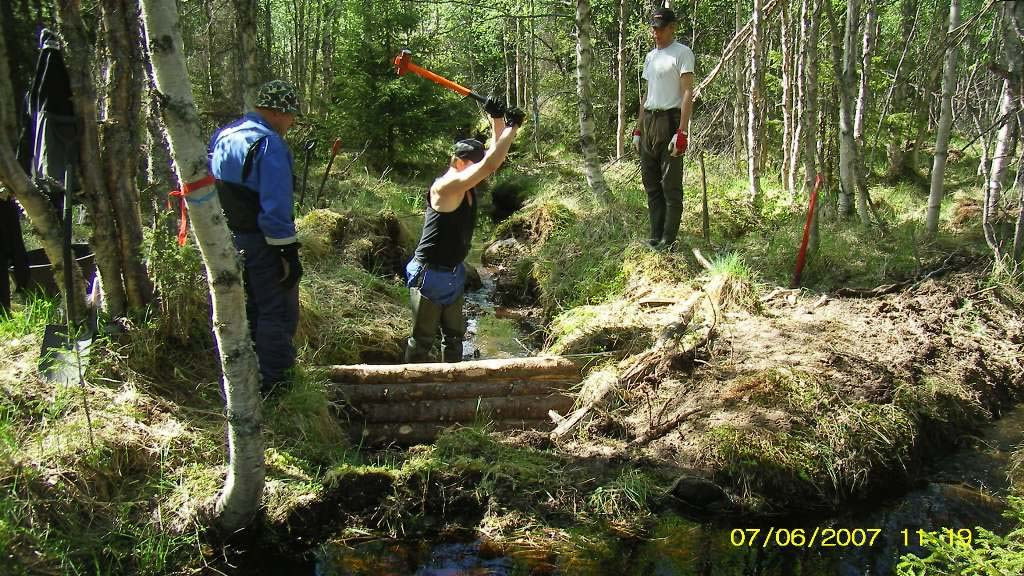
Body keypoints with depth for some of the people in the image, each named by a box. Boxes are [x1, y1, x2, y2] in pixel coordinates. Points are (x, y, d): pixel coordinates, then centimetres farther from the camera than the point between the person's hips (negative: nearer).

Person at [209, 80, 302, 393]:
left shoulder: (221, 136, 10)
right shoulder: (269, 144, -18)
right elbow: (276, 206, -22)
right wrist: (289, 254, -19)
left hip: (225, 241, 9)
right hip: (261, 243, -9)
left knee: (249, 308, 20)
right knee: (278, 312, 2)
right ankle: (273, 385, 5)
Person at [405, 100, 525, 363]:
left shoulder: (468, 185, 2)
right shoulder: (445, 186, -22)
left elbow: (494, 154, 7)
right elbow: (489, 166, -31)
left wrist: (497, 118, -8)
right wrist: (512, 128, -23)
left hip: (454, 274, 9)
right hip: (430, 274, -9)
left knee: (454, 334, 17)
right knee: (423, 339, -2)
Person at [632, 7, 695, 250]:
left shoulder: (682, 53, -5)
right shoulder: (650, 56, 19)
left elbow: (687, 93, -12)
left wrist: (682, 131, -20)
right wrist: (638, 129, 19)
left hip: (669, 120, -8)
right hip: (648, 120, 8)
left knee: (671, 184, -4)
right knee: (651, 183, 10)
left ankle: (668, 240, 0)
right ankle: (656, 236, 17)